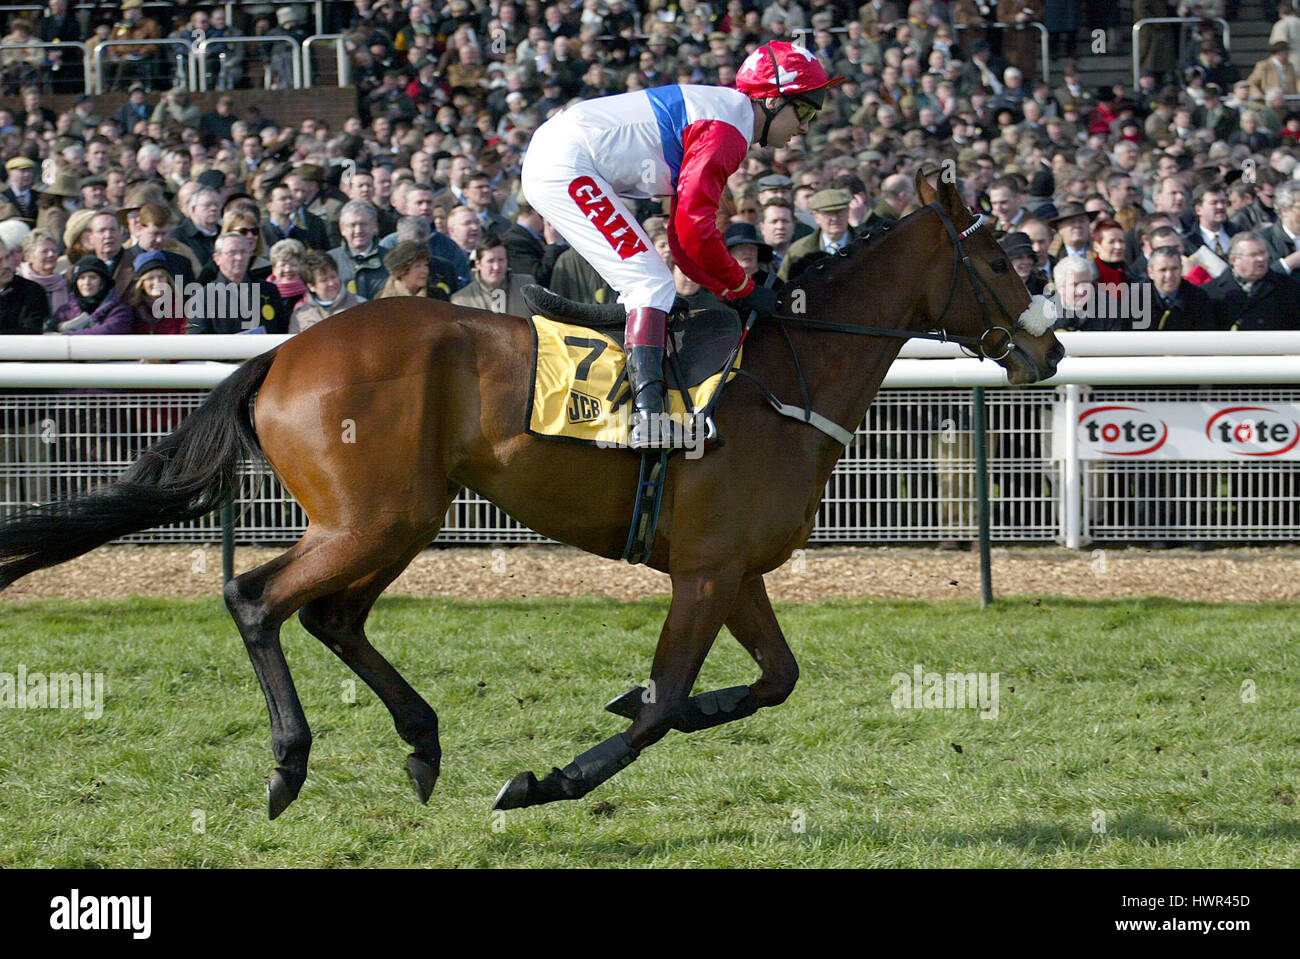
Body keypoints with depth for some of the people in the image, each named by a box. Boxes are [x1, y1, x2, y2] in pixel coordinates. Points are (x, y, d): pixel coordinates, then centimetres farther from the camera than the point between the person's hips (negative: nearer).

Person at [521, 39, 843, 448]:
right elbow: (694, 229, -20)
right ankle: (648, 416, -27)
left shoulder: (718, 118, 19)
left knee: (646, 285, 15)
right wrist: (743, 290, -9)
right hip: (564, 167, -11)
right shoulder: (727, 127, -13)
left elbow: (682, 240, 20)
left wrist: (735, 293, 12)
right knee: (652, 284, -15)